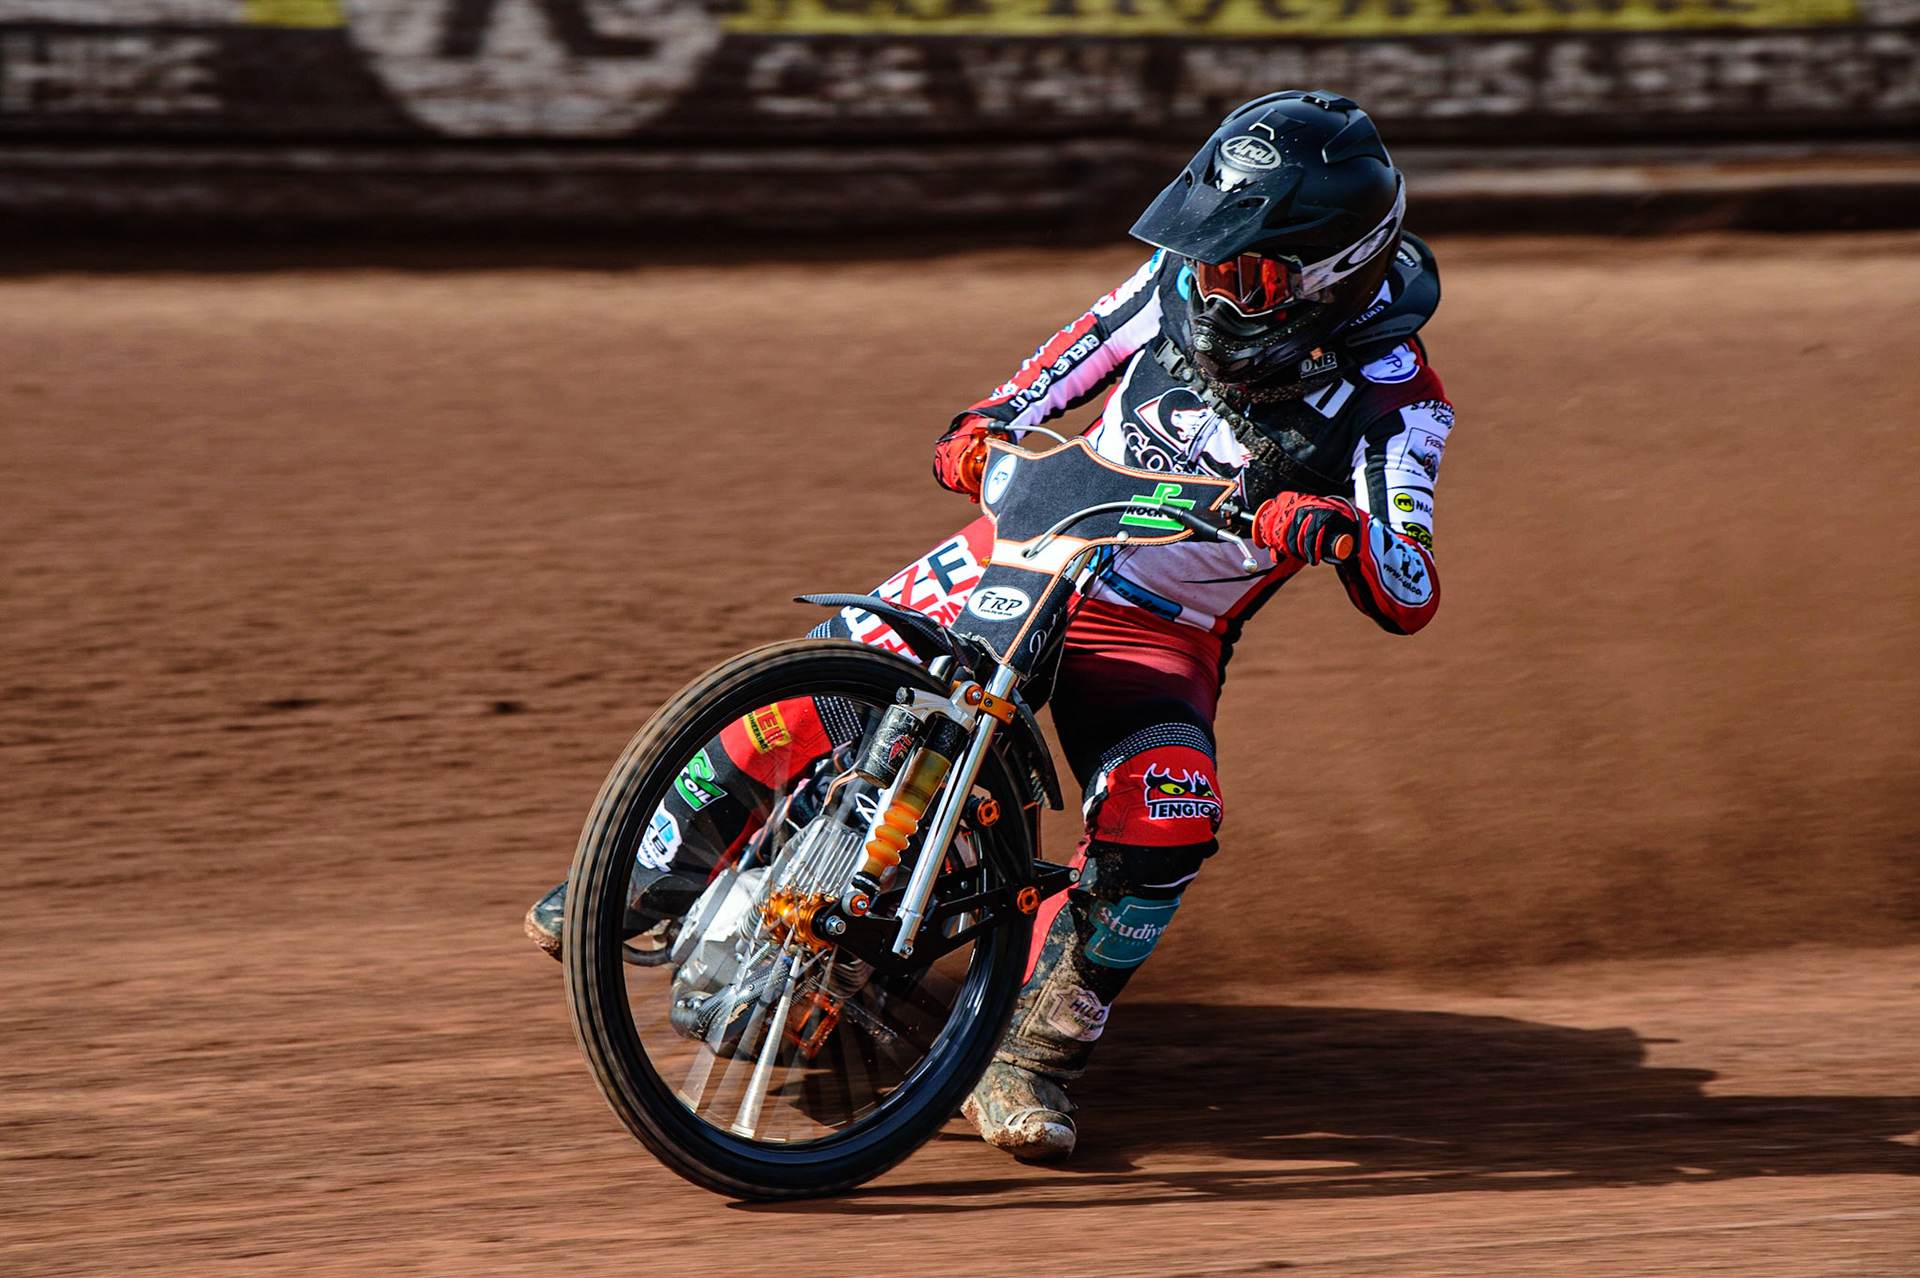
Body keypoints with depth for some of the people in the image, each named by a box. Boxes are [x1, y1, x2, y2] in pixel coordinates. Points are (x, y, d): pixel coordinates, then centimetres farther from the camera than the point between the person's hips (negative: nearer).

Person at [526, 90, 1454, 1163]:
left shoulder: (1392, 397, -19)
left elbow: (1411, 598, -30)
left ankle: (1032, 1061, -15)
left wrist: (1343, 531, -50)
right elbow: (1086, 346, 13)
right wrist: (993, 424, -4)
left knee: (1165, 823, -31)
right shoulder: (1188, 278, -7)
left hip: (1158, 636, -3)